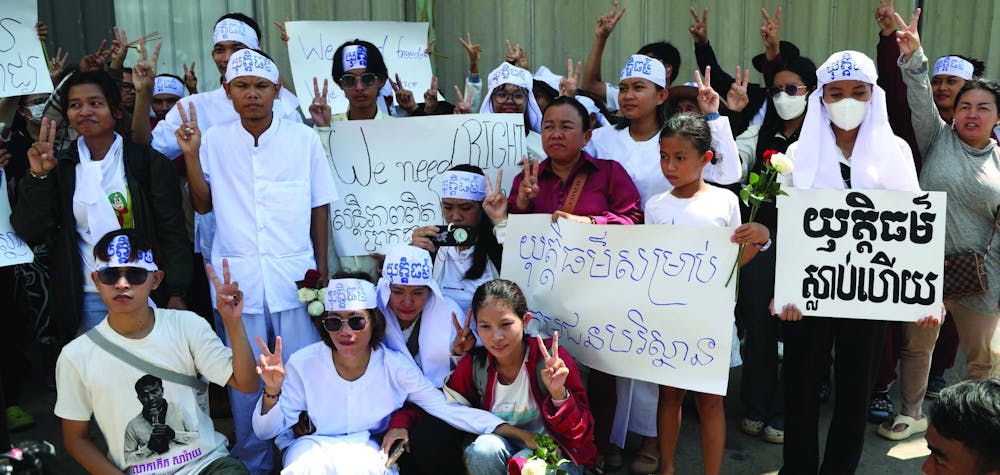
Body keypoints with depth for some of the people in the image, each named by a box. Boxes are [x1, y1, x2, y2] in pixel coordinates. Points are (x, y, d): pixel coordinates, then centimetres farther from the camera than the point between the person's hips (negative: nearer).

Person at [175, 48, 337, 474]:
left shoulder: (304, 139, 2)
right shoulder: (214, 140, 5)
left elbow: (320, 206, 7)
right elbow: (203, 205, 6)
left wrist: (322, 267, 5)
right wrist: (191, 154, -6)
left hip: (295, 274, 0)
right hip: (237, 278, 1)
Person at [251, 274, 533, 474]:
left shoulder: (395, 366, -11)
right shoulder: (304, 364, -10)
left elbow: (447, 409, -14)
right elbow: (266, 431, -3)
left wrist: (510, 431, -24)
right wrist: (272, 391, -25)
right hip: (316, 451, -1)